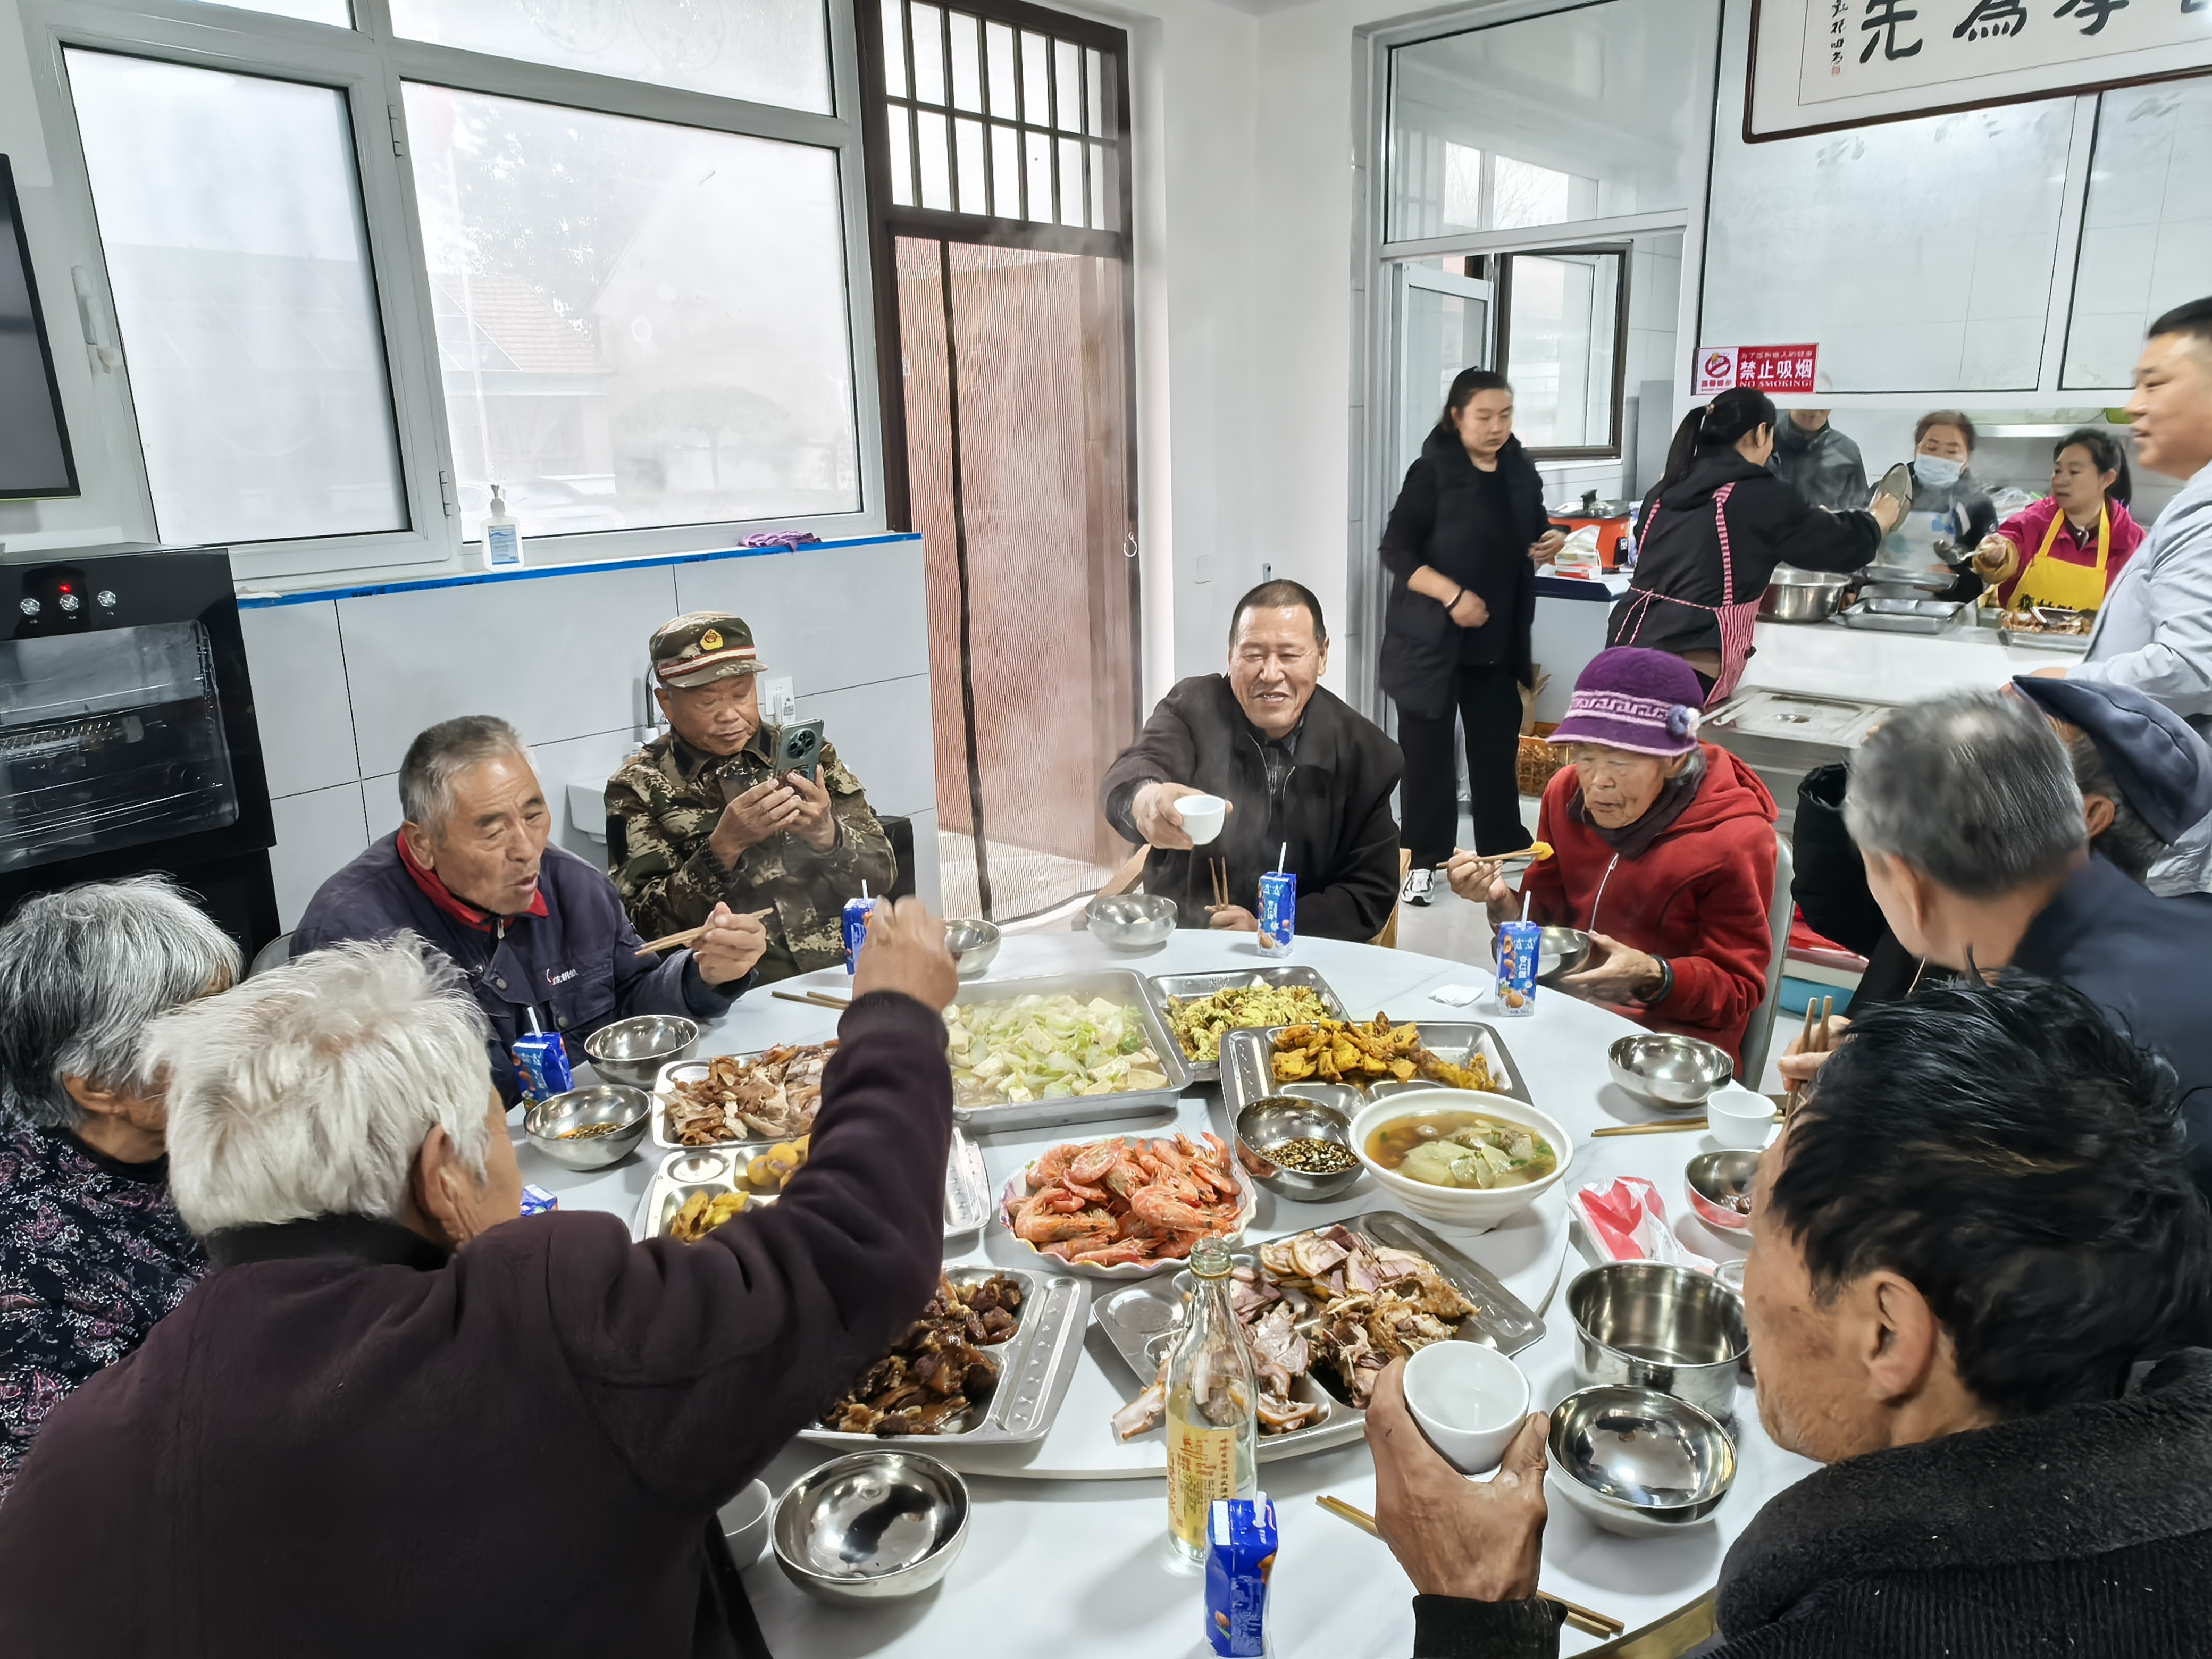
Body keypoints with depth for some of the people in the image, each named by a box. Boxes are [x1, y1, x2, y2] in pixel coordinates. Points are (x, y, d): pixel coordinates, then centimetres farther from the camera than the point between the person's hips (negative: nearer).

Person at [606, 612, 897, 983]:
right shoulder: (639, 788, 5)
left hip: (841, 969, 3)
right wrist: (725, 846, -15)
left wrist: (826, 835, -10)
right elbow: (644, 922, -2)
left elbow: (882, 874, 10)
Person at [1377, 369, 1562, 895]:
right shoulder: (1433, 472, -13)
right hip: (1432, 636, -5)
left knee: (1499, 742, 14)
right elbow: (1397, 551, -16)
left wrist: (1550, 539, -2)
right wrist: (1452, 595, -25)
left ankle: (1505, 845, 29)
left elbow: (1530, 530, 21)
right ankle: (1423, 858, 15)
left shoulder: (1521, 470, 6)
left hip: (1498, 637, 6)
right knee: (1428, 748, 3)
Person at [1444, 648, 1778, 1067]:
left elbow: (1738, 990, -10)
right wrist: (1502, 902, -12)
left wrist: (1654, 979, -28)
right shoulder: (1567, 793, 2)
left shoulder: (1733, 842, -15)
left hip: (1671, 1039, -5)